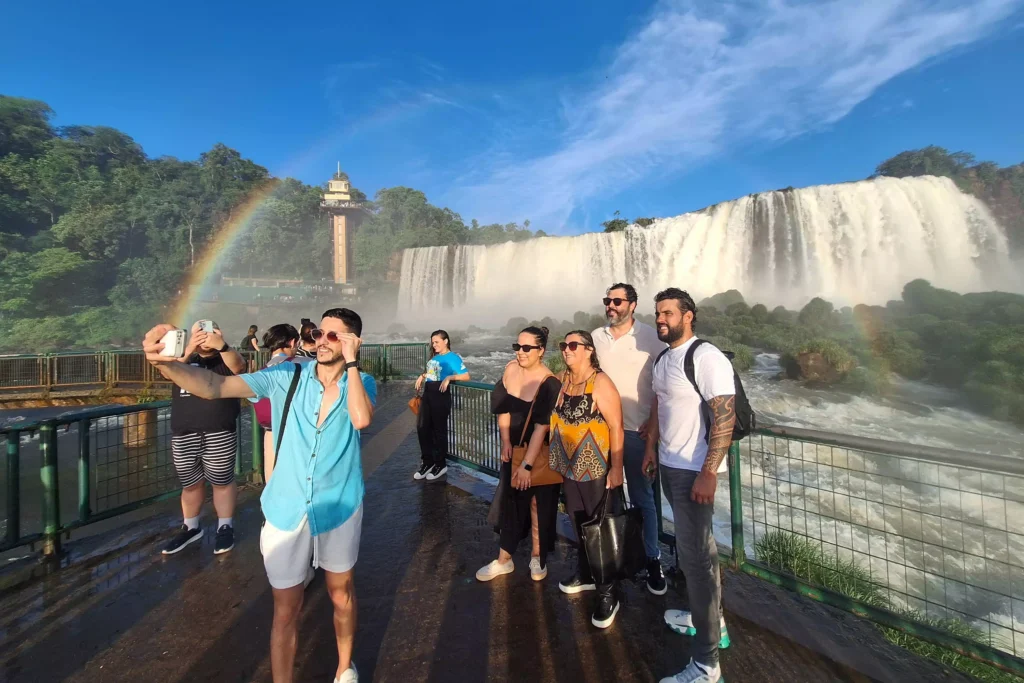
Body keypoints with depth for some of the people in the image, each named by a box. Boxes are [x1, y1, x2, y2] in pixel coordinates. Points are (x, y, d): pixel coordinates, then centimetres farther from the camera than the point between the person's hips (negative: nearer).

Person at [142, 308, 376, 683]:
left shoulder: (362, 383, -10)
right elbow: (215, 386, -17)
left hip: (338, 508, 0)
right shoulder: (287, 376, -9)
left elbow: (361, 419, -30)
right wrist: (167, 363, -36)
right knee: (286, 610, 15)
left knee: (341, 594, 22)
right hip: (286, 510, 0)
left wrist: (350, 362, -26)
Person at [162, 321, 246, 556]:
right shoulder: (184, 359, 11)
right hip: (184, 435, 4)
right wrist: (188, 350, -28)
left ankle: (225, 527, 23)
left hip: (219, 434, -3)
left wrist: (221, 346, -40)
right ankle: (190, 527, 36)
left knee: (222, 482, 7)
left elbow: (239, 365, -22)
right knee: (190, 484, 17)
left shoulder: (225, 359, 1)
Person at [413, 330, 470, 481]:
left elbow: (466, 376, -15)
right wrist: (422, 376, 12)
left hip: (440, 394, -8)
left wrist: (449, 378, -24)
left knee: (439, 429, 3)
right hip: (427, 393, 8)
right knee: (422, 427, 9)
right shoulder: (434, 357, 16)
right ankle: (427, 462, 24)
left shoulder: (453, 357, -6)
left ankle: (441, 464, 18)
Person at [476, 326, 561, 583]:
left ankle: (537, 558, 34)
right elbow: (503, 408, 2)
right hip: (513, 449, 5)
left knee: (538, 505, 11)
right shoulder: (510, 369, -7)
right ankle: (504, 560, 31)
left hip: (540, 453, -5)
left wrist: (527, 465, -23)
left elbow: (541, 427, -24)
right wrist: (505, 442, -5)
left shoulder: (549, 384, -22)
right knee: (510, 502, 15)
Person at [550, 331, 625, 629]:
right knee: (579, 525, 21)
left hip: (597, 469, -6)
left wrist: (616, 468, -19)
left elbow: (616, 427, -18)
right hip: (569, 467, 6)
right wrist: (557, 459, 13)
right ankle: (585, 574, 42)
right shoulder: (561, 380, 3)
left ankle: (608, 593, 24)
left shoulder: (600, 383, -18)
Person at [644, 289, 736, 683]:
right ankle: (707, 616, 40)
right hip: (669, 466, 8)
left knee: (696, 555, -1)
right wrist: (651, 447, 17)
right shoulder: (662, 360, 10)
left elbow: (725, 417, -22)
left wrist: (708, 473, -24)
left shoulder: (706, 358, -17)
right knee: (689, 547, 20)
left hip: (694, 471, -8)